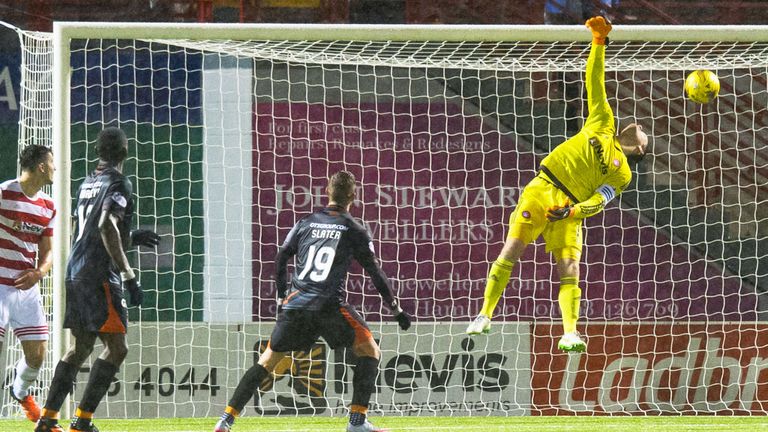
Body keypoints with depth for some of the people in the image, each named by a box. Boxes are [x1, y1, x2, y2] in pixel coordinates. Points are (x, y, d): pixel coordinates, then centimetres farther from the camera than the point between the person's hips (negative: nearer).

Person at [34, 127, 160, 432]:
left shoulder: (86, 184, 17)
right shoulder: (118, 183, -8)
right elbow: (106, 227, -21)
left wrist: (132, 238, 33)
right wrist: (128, 276, -21)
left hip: (75, 271, 9)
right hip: (99, 275, -9)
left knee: (81, 346, 16)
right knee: (116, 347, -7)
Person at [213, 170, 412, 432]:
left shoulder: (305, 224, 14)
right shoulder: (354, 232, 4)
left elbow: (280, 260, 18)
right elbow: (375, 273, 4)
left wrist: (284, 294, 31)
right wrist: (397, 311, 10)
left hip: (295, 305, 4)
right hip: (329, 307, -4)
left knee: (267, 360, 13)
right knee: (370, 352, 10)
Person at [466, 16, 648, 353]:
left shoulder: (622, 175, 11)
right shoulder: (603, 124, 18)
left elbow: (598, 202, -2)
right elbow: (595, 82, 17)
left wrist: (573, 211, -21)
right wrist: (599, 41, 10)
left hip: (569, 211, -1)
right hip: (542, 190, 1)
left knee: (570, 270, -15)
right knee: (511, 251, -9)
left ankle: (569, 334, -19)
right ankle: (485, 316, -6)